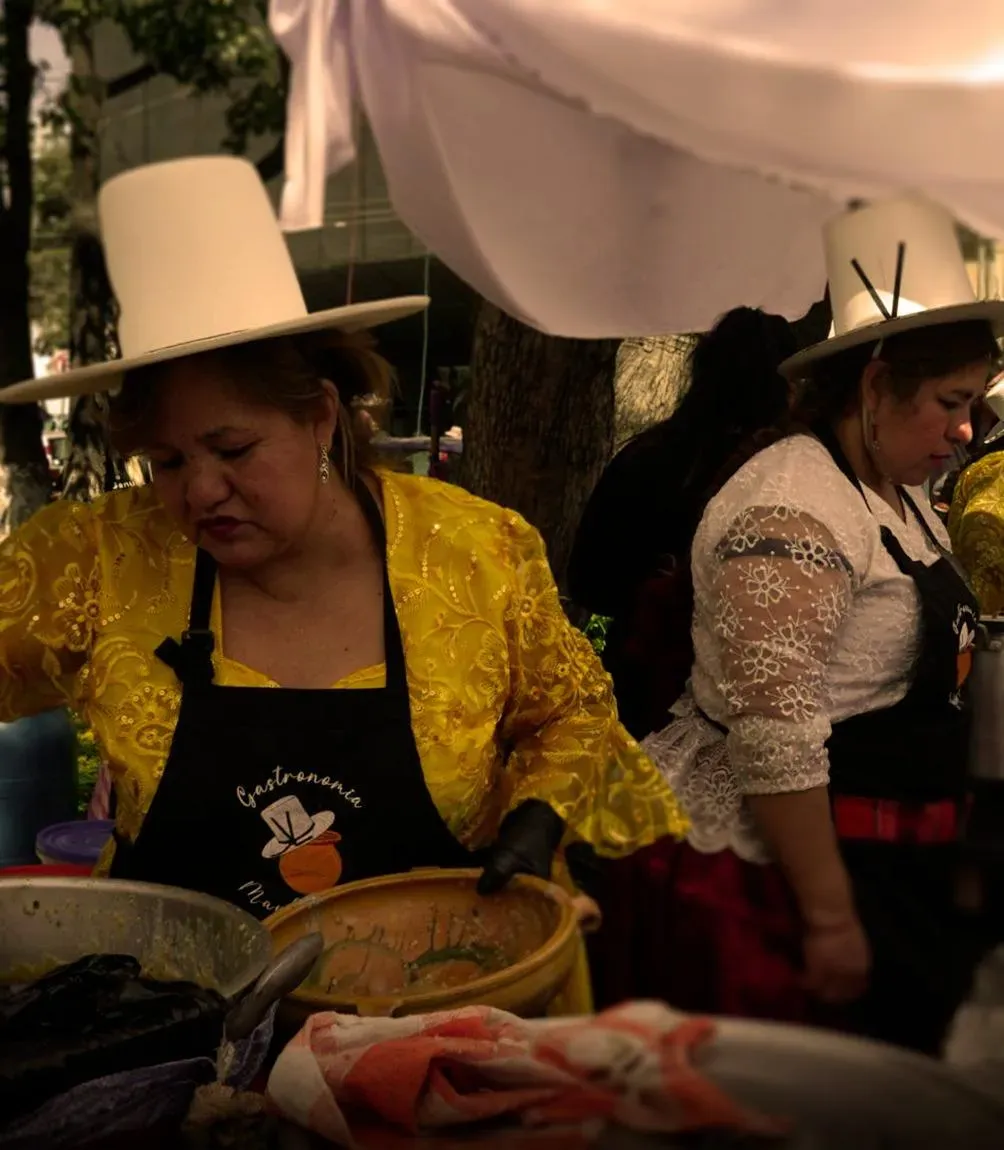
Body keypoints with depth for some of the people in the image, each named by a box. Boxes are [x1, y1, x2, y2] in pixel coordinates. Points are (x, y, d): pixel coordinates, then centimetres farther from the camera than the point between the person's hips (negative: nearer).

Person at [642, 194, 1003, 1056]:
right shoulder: (793, 511, -20)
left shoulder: (906, 500, 11)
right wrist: (829, 917, -21)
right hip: (779, 868, -9)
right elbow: (774, 738, -25)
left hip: (893, 868, 9)